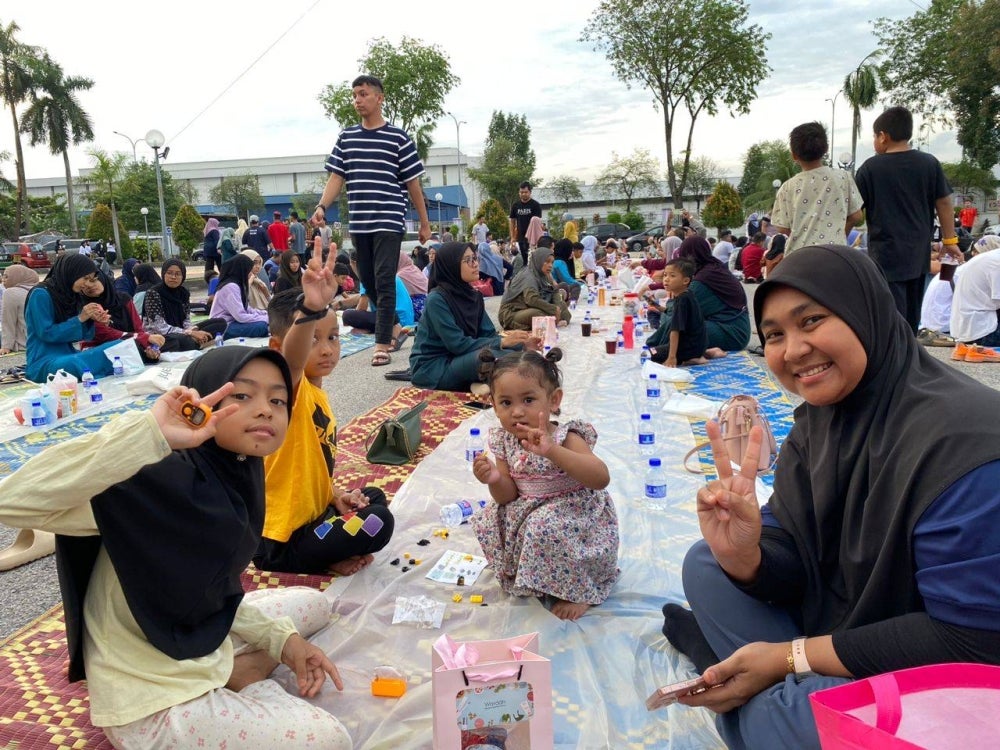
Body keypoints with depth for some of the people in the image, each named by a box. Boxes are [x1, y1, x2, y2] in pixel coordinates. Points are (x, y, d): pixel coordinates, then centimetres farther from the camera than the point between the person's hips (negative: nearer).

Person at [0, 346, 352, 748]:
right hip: (151, 699, -8)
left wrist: (282, 638, -1)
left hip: (200, 642, 8)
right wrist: (147, 432, -47)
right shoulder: (158, 482, -29)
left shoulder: (240, 475, -4)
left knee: (312, 603, 23)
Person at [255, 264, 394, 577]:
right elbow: (291, 358, -46)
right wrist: (310, 309, -63)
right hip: (280, 540, -10)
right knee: (379, 520, -18)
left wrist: (337, 495, 2)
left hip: (310, 513, 10)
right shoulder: (291, 388, -21)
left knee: (373, 497, 24)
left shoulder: (317, 394, 7)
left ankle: (326, 551, 9)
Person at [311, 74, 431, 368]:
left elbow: (412, 182, 2)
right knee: (368, 282, 11)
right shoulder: (346, 137, 11)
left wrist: (424, 222, 4)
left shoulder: (398, 137, 0)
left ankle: (382, 345, -6)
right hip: (359, 223, 5)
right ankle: (390, 327, 30)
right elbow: (336, 177, 9)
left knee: (384, 282, -9)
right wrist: (322, 206, -7)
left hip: (389, 222, -5)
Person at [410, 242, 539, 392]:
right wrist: (502, 342, -26)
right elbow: (458, 344, -23)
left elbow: (489, 334, 2)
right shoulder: (437, 299, -18)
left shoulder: (474, 296, 5)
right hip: (431, 368, -7)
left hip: (457, 359, 7)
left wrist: (522, 342, -14)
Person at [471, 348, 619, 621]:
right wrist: (494, 480, -26)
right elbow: (508, 497, -1)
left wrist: (552, 451, -50)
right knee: (489, 521, -2)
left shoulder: (565, 438, -21)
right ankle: (520, 571, 23)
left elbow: (601, 478, -38)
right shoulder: (504, 441, -6)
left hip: (575, 515, -6)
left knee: (544, 528, -32)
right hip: (526, 514, 7)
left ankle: (578, 590, -5)